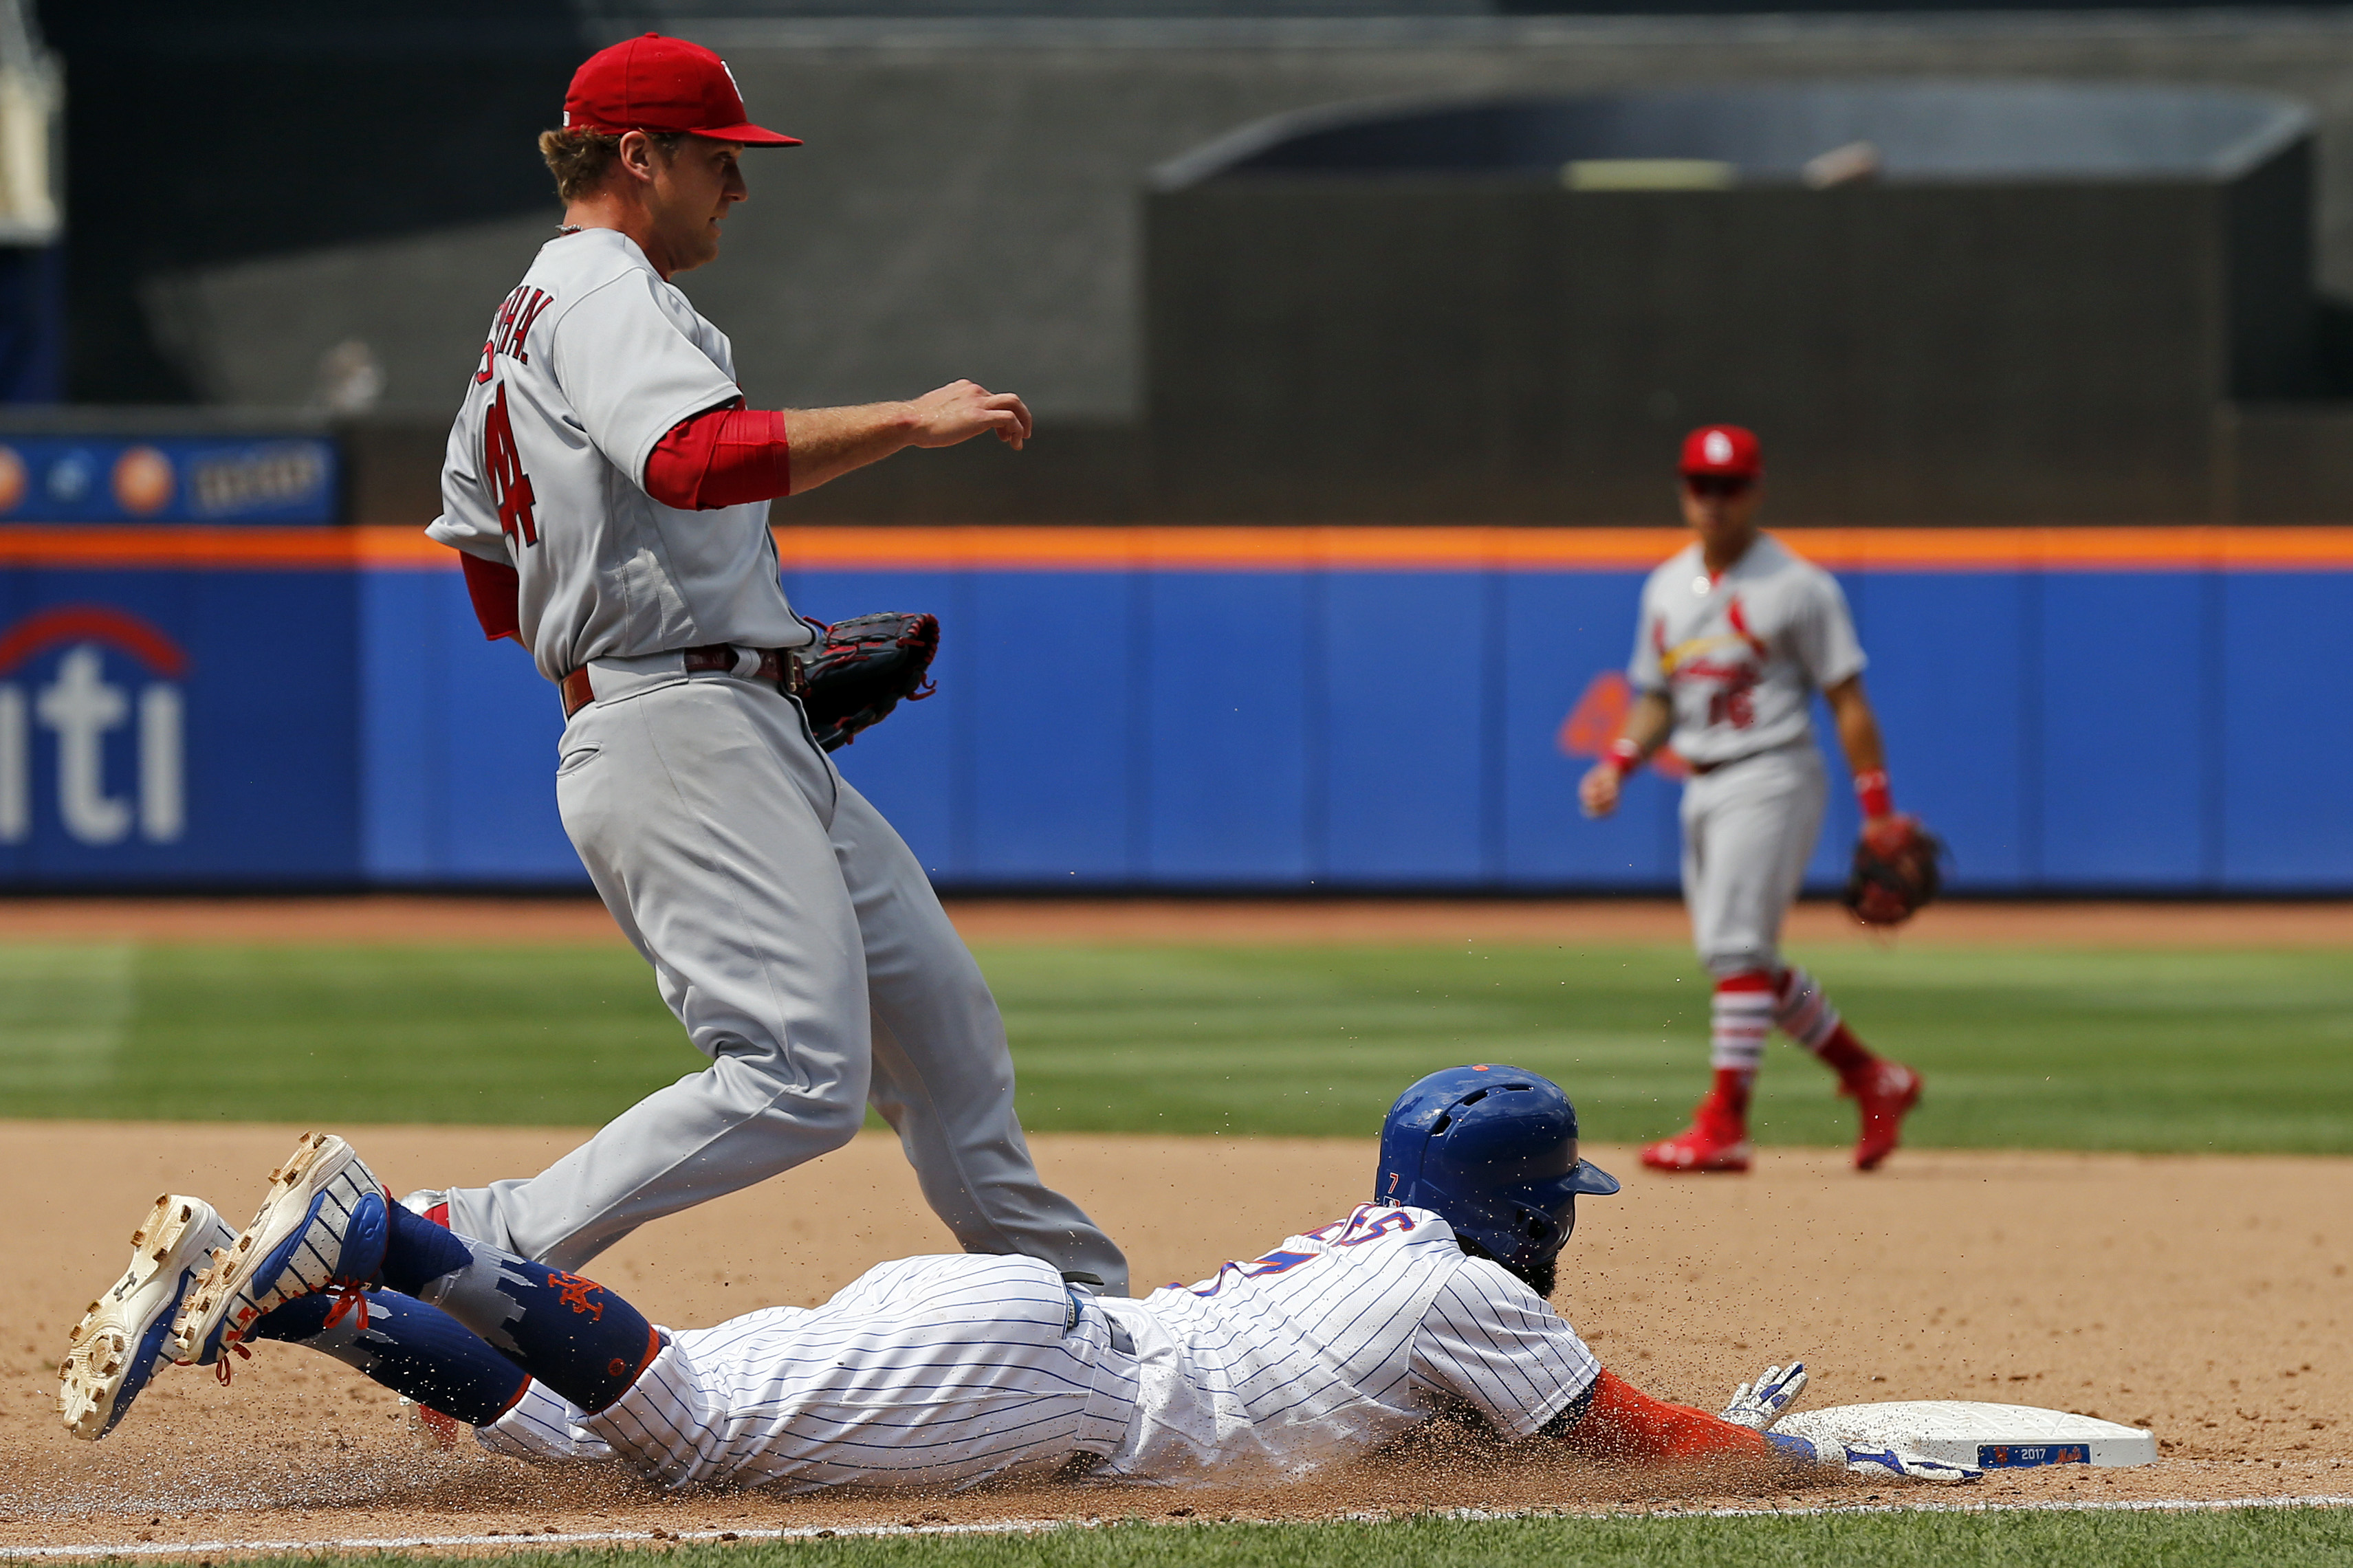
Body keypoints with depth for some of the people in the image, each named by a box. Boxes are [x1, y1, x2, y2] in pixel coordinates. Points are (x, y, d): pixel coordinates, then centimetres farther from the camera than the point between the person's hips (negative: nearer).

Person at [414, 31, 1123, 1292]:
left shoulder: (515, 333, 24)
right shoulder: (607, 293, -8)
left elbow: (493, 581, 26)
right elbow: (698, 459, -28)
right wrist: (909, 422, -25)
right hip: (687, 744, -11)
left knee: (942, 1023, 16)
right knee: (800, 1079, -23)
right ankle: (479, 1246, -23)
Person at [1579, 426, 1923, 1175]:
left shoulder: (1798, 587, -6)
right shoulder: (1666, 588, 14)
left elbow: (1847, 702, -6)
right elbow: (1657, 699, 20)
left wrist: (1879, 813, -11)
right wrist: (1617, 766, 2)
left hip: (1771, 780, -8)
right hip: (1703, 789, 8)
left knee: (1735, 946, -16)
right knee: (1748, 964, 9)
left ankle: (1724, 1126, -17)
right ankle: (1874, 1081, 22)